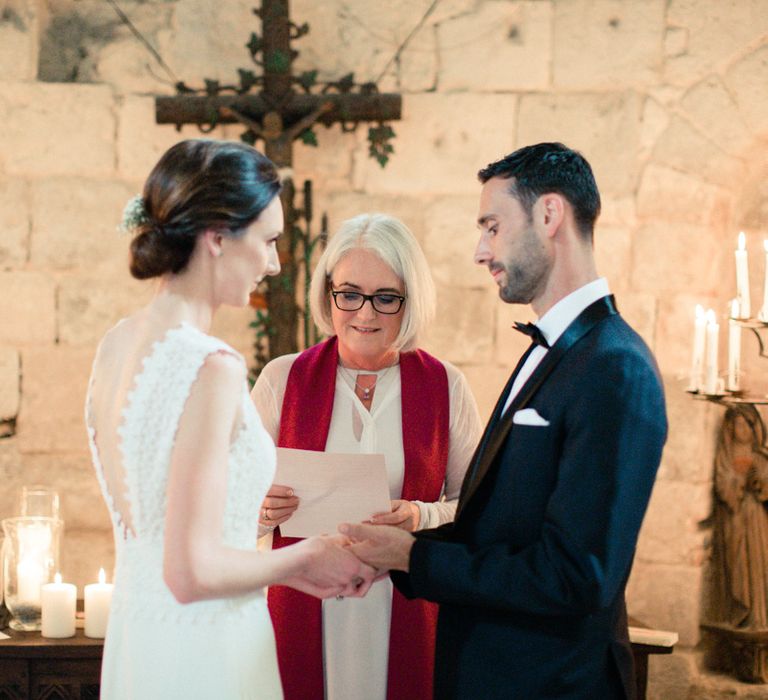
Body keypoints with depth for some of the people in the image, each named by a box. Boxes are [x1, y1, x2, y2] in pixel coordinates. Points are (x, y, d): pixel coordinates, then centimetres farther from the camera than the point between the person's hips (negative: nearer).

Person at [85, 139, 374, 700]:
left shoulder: (117, 344, 4)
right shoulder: (211, 368, -21)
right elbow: (193, 572, -23)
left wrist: (290, 569, 12)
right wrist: (306, 558, -7)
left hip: (135, 630, 8)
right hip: (202, 652, -8)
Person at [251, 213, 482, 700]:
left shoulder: (446, 386, 2)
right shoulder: (283, 380, 3)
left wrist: (423, 517, -16)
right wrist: (262, 508, -16)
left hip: (408, 617, 0)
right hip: (304, 611, 0)